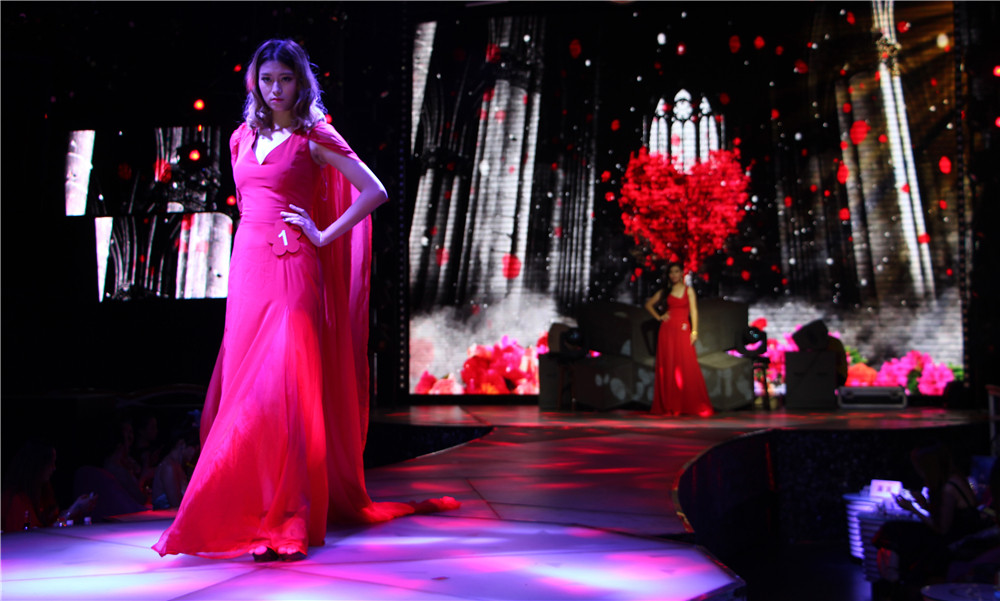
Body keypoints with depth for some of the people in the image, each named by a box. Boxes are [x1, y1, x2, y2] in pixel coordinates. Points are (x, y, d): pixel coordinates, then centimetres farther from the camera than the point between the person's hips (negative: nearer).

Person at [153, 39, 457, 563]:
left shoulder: (314, 137, 0)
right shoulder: (242, 138, 17)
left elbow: (374, 192, -5)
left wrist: (324, 235, -8)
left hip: (292, 268, -6)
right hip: (247, 264, 6)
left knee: (282, 386, -12)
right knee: (244, 386, 7)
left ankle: (287, 518, -8)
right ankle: (247, 506, 21)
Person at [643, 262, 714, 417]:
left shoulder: (688, 290, 9)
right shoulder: (664, 291, 12)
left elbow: (693, 311, 2)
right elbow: (649, 304, 21)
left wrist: (694, 331, -7)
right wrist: (658, 317, 7)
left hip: (683, 331, -1)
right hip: (667, 331, 1)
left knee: (687, 367, -8)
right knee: (668, 366, -1)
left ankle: (692, 405, -4)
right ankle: (669, 406, 3)